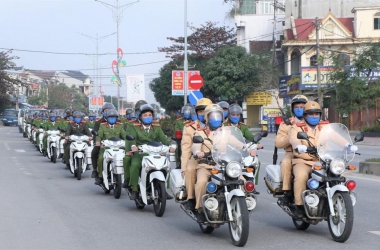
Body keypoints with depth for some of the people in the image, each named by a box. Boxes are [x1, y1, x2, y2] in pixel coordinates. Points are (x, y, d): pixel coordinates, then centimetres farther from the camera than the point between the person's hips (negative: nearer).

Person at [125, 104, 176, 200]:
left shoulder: (157, 128, 17)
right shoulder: (135, 128, 10)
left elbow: (163, 138, 0)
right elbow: (131, 138, -10)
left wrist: (170, 146, -21)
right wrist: (133, 145, -34)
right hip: (139, 154, -2)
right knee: (135, 165, -31)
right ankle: (134, 190, -23)